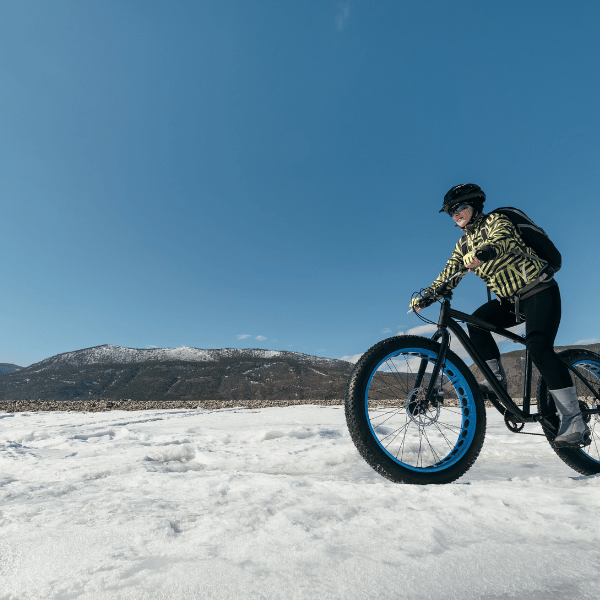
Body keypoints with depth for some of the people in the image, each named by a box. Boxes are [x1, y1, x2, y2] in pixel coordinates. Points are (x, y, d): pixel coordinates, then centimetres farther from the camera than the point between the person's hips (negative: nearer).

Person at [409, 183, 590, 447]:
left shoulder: (496, 221, -9)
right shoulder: (463, 245, 10)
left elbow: (501, 241, -33)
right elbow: (447, 276, 4)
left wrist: (481, 253, -54)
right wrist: (425, 297, -9)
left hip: (540, 292, -6)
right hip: (510, 300, 6)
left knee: (538, 347, -24)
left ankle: (574, 422, -16)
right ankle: (496, 377, -2)